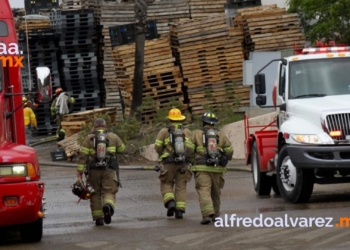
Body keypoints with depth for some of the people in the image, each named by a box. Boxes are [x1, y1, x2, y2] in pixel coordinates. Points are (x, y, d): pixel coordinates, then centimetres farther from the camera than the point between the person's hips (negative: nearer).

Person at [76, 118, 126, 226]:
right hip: (109, 170, 0)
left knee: (95, 194, 12)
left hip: (94, 171, 0)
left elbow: (82, 157, -2)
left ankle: (98, 218, 11)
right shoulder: (113, 137, 6)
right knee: (109, 192, -1)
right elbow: (122, 149, 22)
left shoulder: (89, 139, 4)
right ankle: (108, 205, -34)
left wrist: (79, 174, -3)